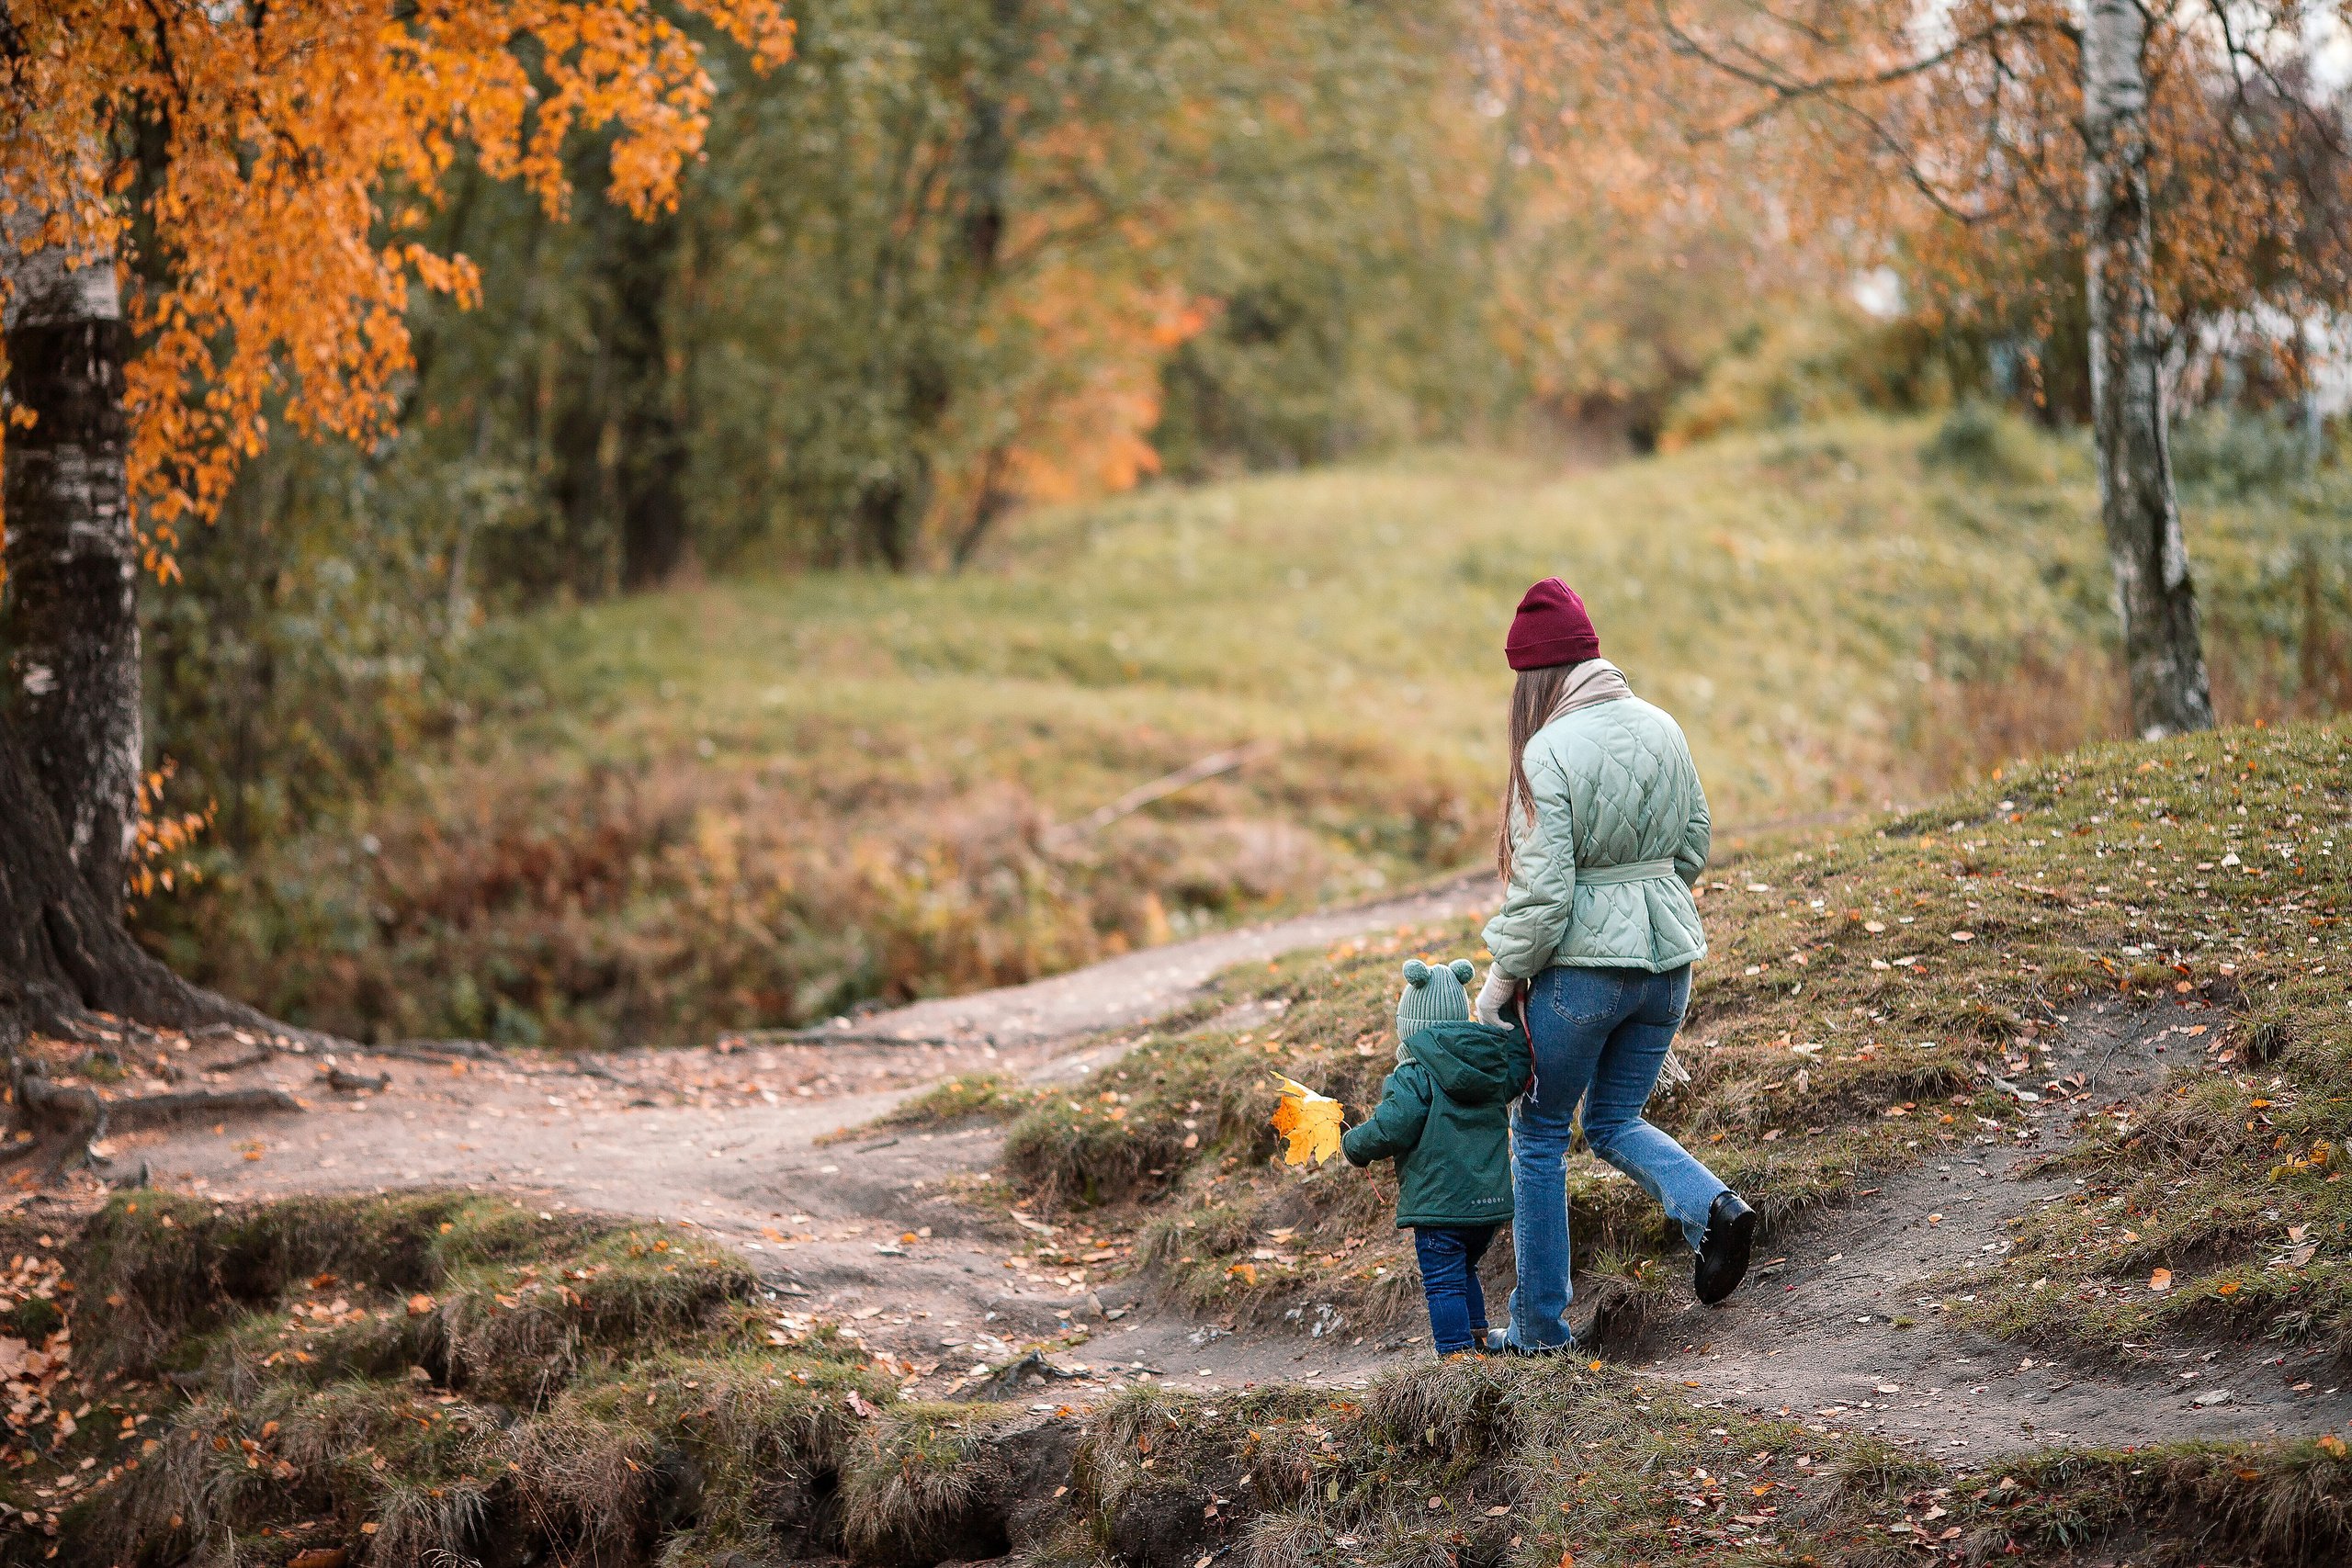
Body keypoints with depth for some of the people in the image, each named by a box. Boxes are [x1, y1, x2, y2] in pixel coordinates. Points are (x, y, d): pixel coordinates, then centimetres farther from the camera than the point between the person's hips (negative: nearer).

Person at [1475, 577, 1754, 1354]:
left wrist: (1502, 978, -5)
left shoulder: (1549, 753, -17)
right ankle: (1711, 1207, -8)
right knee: (1614, 1121, 21)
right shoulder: (1662, 730, 3)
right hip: (1668, 956, 6)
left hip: (1583, 964, -6)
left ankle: (1539, 1327, 17)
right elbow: (1693, 850, 12)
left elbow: (1542, 890, -18)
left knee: (1540, 1134, 12)